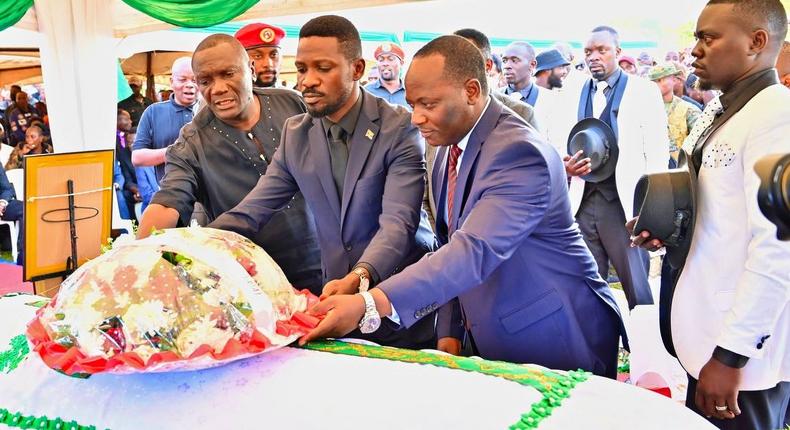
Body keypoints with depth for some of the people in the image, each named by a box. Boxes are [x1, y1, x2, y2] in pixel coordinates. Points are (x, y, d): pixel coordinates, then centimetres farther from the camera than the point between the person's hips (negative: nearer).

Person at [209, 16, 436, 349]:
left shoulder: (400, 128, -14)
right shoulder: (295, 135, 2)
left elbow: (398, 222, -24)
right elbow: (250, 213, -2)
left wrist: (359, 278, -41)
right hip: (338, 295, 4)